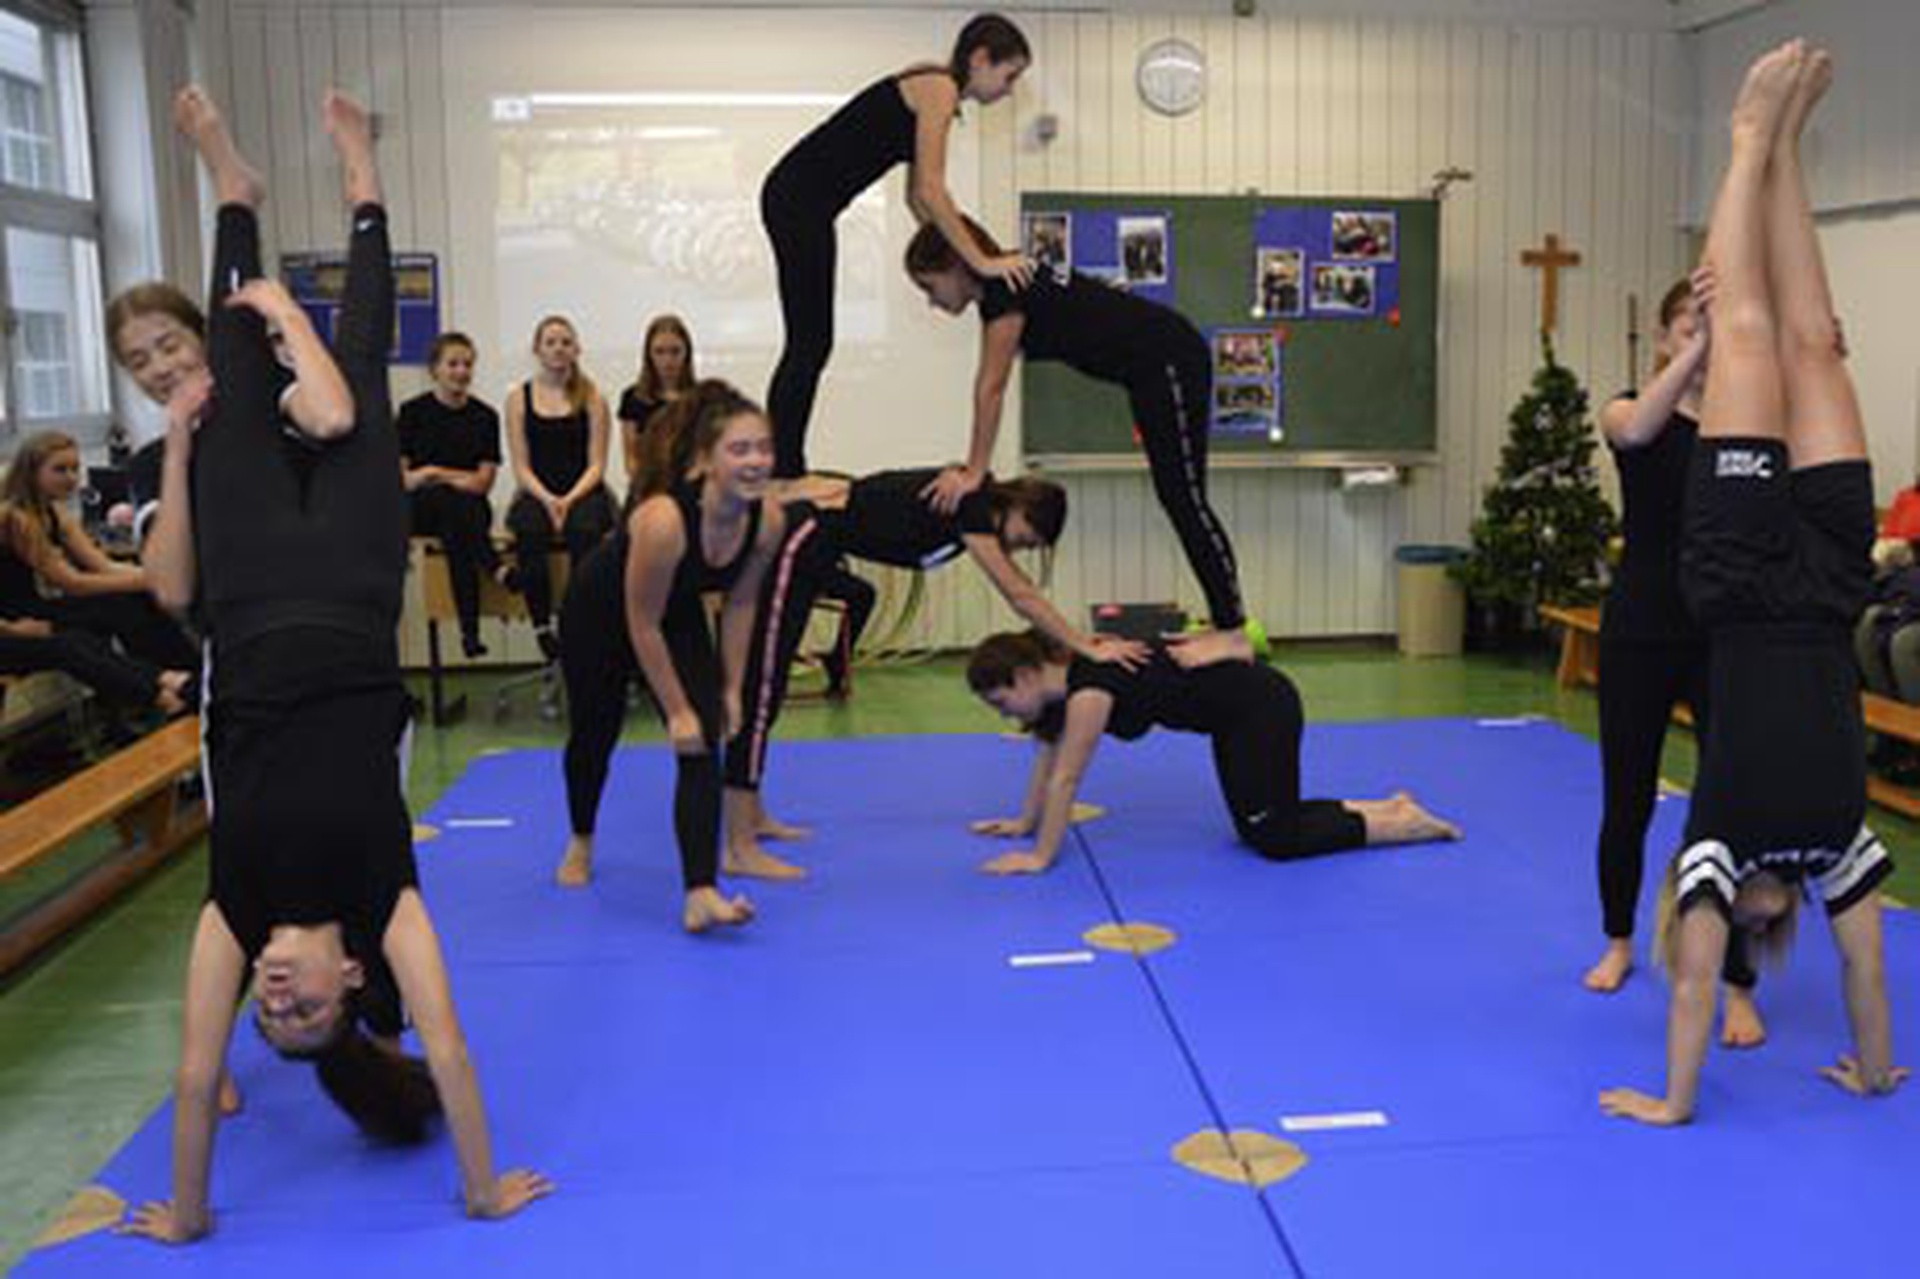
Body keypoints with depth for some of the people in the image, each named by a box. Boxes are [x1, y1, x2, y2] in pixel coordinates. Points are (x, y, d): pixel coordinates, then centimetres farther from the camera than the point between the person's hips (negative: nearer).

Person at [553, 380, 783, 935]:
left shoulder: (768, 520, -26)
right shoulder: (664, 519, -42)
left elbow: (739, 603, -8)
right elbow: (641, 625, -30)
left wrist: (731, 688, -3)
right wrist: (676, 710, -22)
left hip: (679, 617, 4)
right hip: (600, 613, -3)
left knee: (703, 746, -15)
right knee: (594, 735, 19)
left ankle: (701, 896, -18)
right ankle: (581, 843, 50)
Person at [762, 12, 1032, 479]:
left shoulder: (933, 91, 19)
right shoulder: (939, 90, -10)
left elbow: (917, 194, 21)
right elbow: (929, 192, -19)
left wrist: (956, 258, 16)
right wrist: (981, 262, -18)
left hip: (801, 199, 10)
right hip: (801, 199, -10)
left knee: (811, 343, 9)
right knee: (809, 343, -8)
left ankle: (785, 470, 13)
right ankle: (780, 472, -6)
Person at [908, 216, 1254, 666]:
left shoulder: (1007, 290, -16)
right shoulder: (997, 293, 13)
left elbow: (991, 389, -15)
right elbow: (988, 387, 14)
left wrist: (974, 472, -10)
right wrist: (972, 468, 10)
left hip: (1172, 361, -10)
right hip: (1155, 369, 10)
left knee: (1184, 497, -9)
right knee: (1175, 495, 10)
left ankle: (1235, 632, -7)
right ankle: (1230, 623, 13)